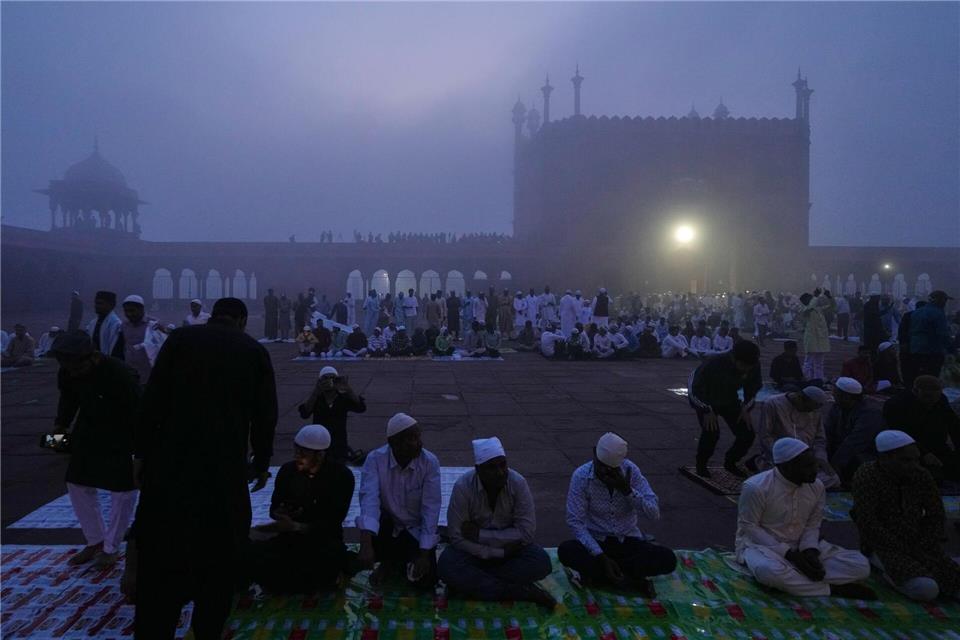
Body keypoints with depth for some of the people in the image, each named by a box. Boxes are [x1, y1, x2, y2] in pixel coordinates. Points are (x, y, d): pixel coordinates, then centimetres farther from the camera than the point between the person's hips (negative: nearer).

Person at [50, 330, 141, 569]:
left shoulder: (119, 374, -30)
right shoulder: (67, 373, -12)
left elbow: (137, 411, -23)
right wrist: (61, 425, 0)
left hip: (121, 436, -6)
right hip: (88, 431, 6)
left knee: (123, 490, -1)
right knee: (77, 484, 8)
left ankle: (111, 548, 18)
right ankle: (95, 541, 26)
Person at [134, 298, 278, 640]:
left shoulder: (180, 338, 4)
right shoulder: (255, 350, 4)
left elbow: (153, 400, -2)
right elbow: (265, 414, 4)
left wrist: (143, 452, 5)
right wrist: (261, 462, 16)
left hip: (170, 461, 1)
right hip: (226, 465, 0)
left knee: (160, 552, 11)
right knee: (218, 554, 14)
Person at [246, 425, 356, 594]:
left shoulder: (341, 475, -11)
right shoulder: (288, 470, -1)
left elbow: (333, 521, -15)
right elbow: (274, 508, 10)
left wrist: (296, 526, -28)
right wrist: (283, 514, -16)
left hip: (325, 538, -3)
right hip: (291, 537, 3)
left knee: (330, 559, -39)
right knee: (251, 556, -25)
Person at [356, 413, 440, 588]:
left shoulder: (430, 462, -20)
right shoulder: (375, 459, -21)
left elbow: (431, 508, -19)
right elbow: (369, 499, -33)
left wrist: (424, 554, -24)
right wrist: (366, 544, -47)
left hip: (416, 529, 0)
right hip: (387, 523, 0)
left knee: (426, 580, -15)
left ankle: (400, 562, 20)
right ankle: (389, 560, 2)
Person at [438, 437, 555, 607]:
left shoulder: (518, 483, -18)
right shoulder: (463, 486, -21)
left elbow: (526, 532, -20)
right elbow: (457, 537, -20)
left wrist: (480, 535, -23)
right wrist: (498, 553, -24)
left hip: (510, 548, 1)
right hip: (475, 550, -1)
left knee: (541, 562, -26)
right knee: (447, 566, -31)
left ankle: (475, 581, -18)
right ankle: (522, 592, -25)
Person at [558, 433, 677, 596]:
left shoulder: (630, 470, -10)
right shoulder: (581, 476, -16)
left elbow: (654, 513, -12)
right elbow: (575, 522, -17)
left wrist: (627, 490, -27)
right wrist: (601, 557, -27)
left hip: (628, 541, 2)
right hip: (596, 541, -2)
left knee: (668, 559, -24)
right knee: (566, 551, -32)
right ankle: (634, 581, -21)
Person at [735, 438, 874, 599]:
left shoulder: (817, 487, -3)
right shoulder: (755, 487, -21)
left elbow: (812, 525, 6)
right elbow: (748, 528, -16)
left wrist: (810, 550, -16)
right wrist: (788, 554, -22)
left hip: (800, 546, 6)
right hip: (761, 545, -5)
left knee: (860, 566, -11)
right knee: (770, 571, -42)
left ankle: (791, 578, -21)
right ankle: (832, 589, -19)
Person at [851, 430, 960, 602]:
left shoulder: (921, 476, 2)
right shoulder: (866, 476, -13)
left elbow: (936, 516, 9)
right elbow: (867, 524, -19)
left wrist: (923, 548, -6)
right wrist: (904, 551, -19)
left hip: (919, 544, 4)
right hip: (884, 547, -4)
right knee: (926, 589, -27)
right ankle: (892, 572, -2)